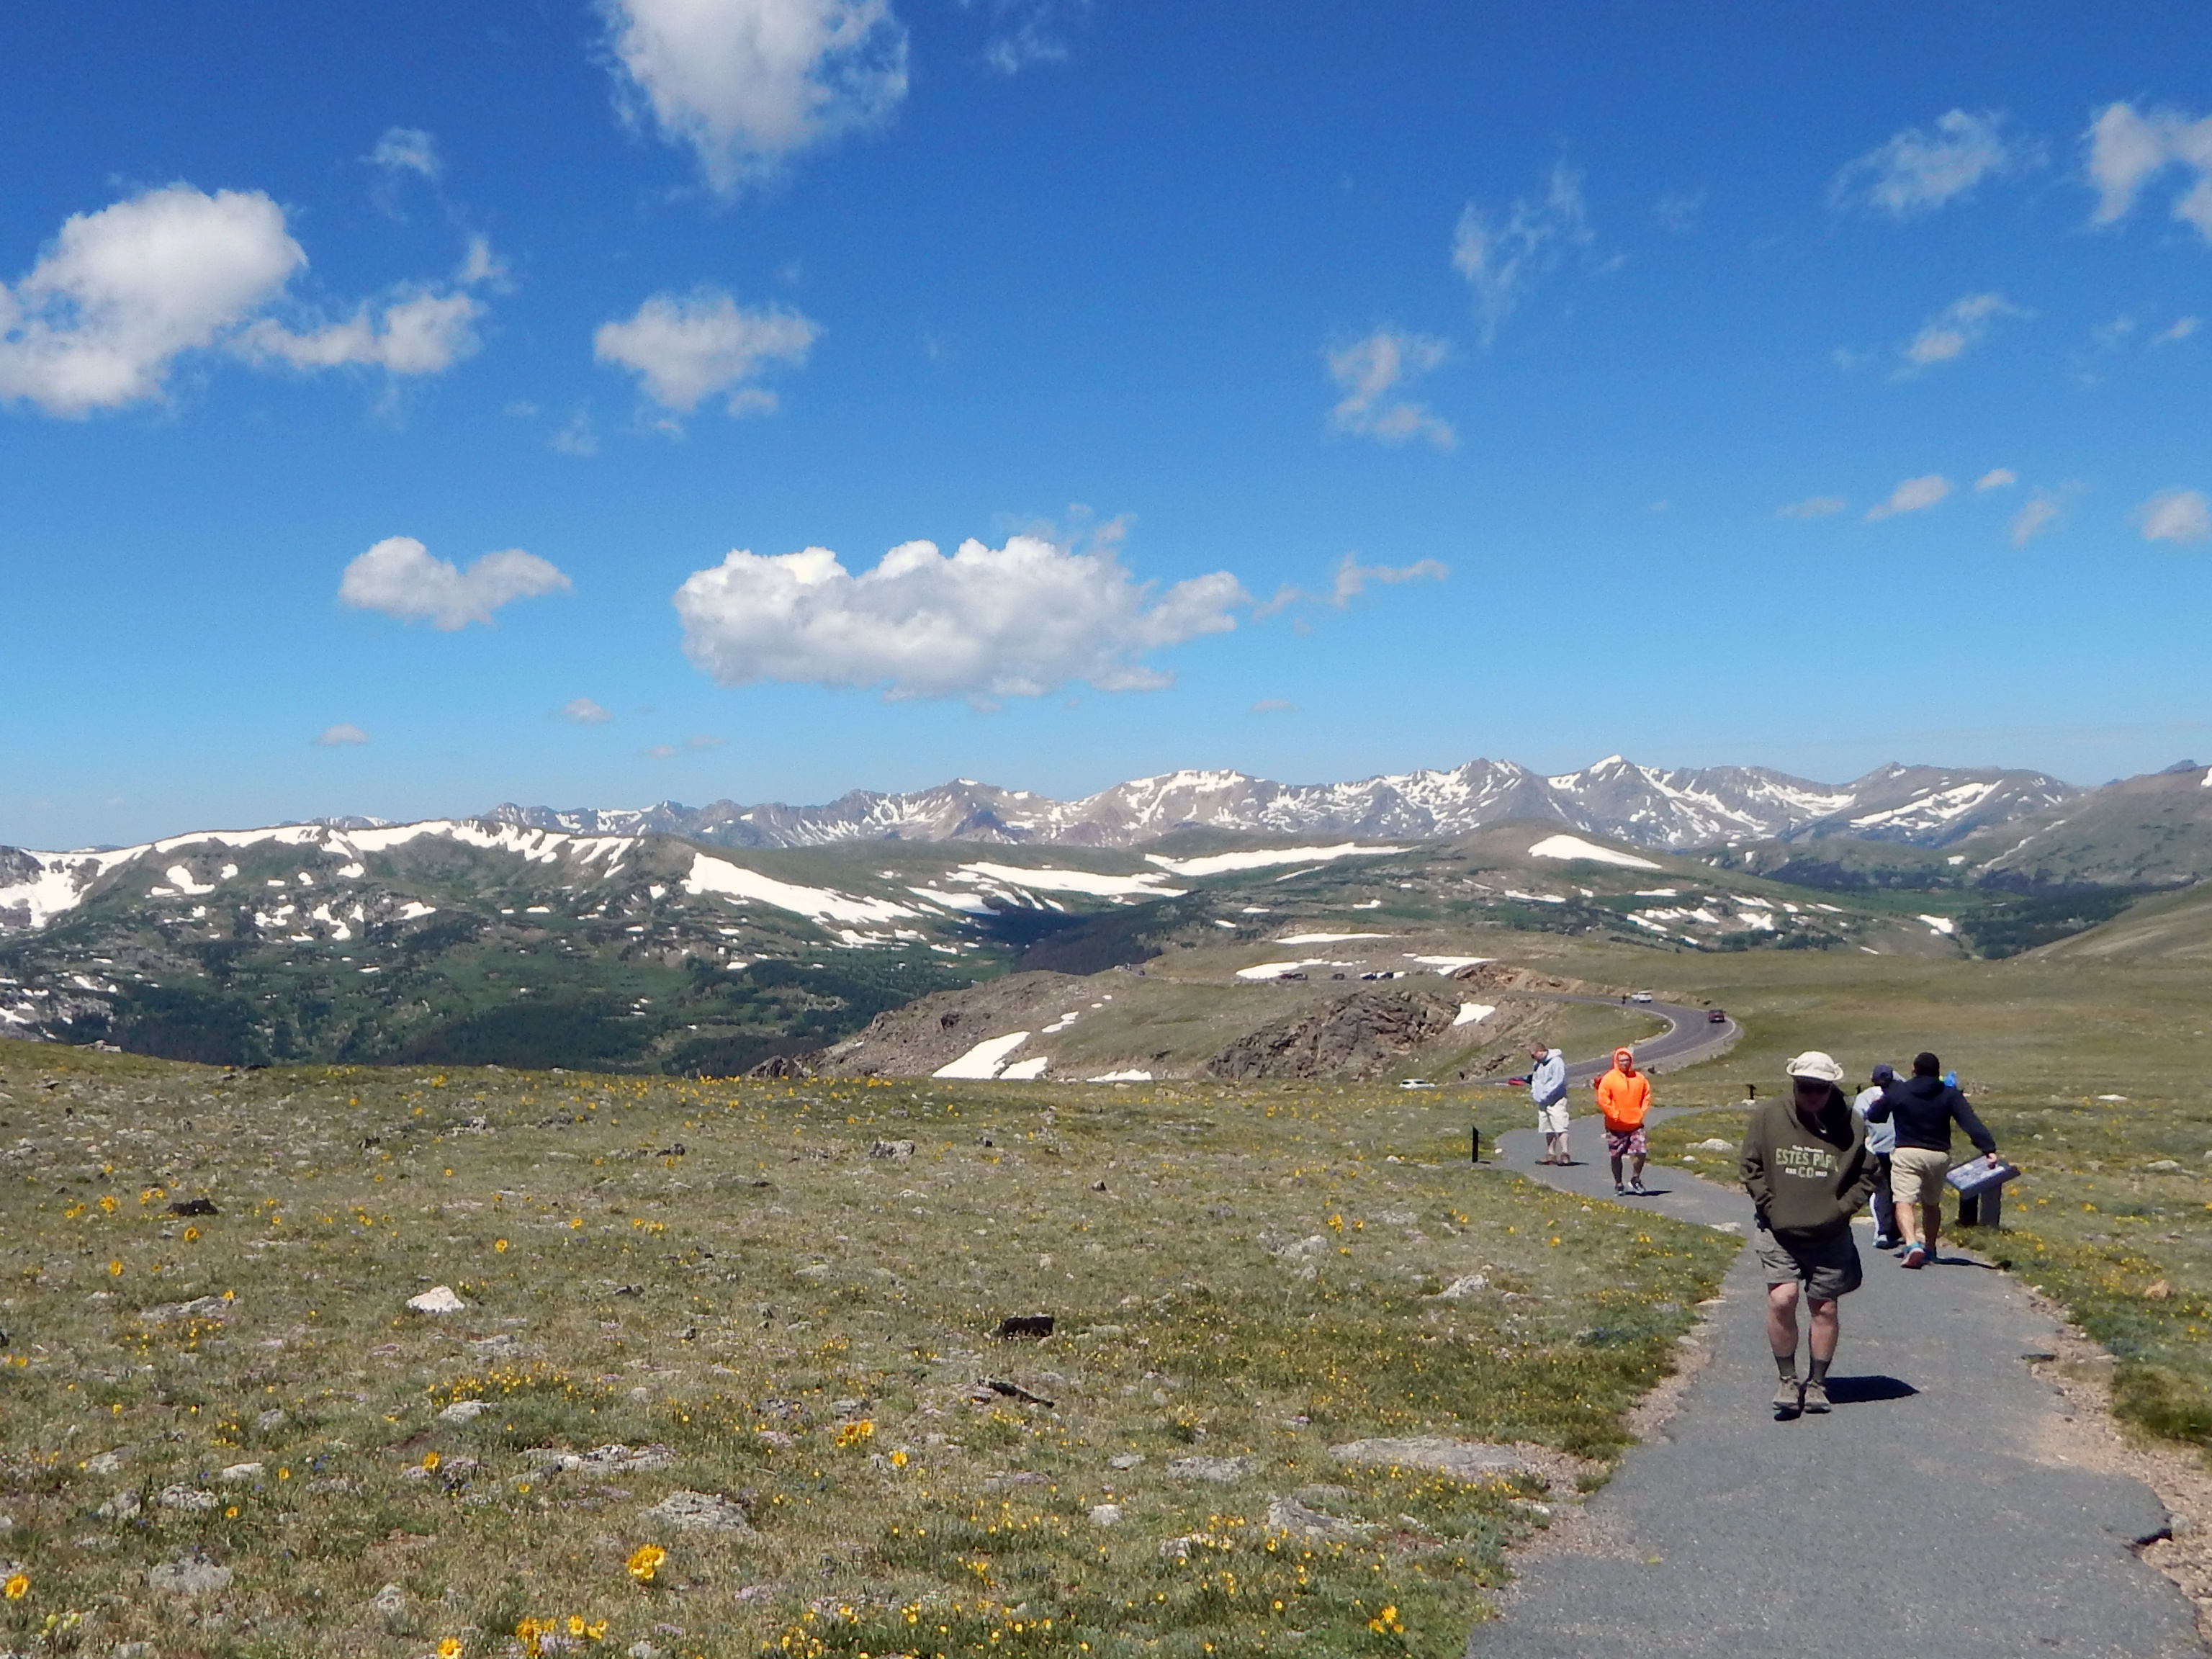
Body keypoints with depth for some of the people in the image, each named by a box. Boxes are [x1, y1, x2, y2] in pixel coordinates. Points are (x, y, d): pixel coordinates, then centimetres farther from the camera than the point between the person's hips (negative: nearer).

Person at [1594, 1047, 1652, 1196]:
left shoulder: (1640, 1078, 3)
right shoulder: (1609, 1079, -9)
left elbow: (1646, 1095, 14)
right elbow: (1602, 1100, -10)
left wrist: (1642, 1112, 3)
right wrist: (1614, 1115, -13)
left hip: (1636, 1124, 2)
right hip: (1616, 1126, -2)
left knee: (1640, 1153, -5)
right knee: (1616, 1156, 6)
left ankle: (1635, 1179, 19)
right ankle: (1618, 1184, 21)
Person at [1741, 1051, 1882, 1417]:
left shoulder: (1852, 1125, -2)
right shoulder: (1768, 1116, -2)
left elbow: (1866, 1176, 6)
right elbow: (1752, 1167, 2)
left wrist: (1840, 1211, -5)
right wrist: (1770, 1206, -7)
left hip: (1830, 1236, 1)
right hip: (1779, 1233, -1)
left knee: (1825, 1309, 9)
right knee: (1782, 1299, -15)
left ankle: (1817, 1383, 24)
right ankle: (1787, 1380, 1)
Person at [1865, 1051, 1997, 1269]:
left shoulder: (1897, 1092, -1)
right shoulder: (1950, 1095, 2)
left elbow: (1873, 1116, 10)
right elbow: (1971, 1123, -10)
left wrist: (1879, 1103, 33)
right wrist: (1988, 1148, -15)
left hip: (1907, 1153, -3)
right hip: (1939, 1156, 4)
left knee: (1904, 1201, -13)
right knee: (1932, 1203, 23)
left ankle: (1912, 1243, -37)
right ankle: (1930, 1249, 33)